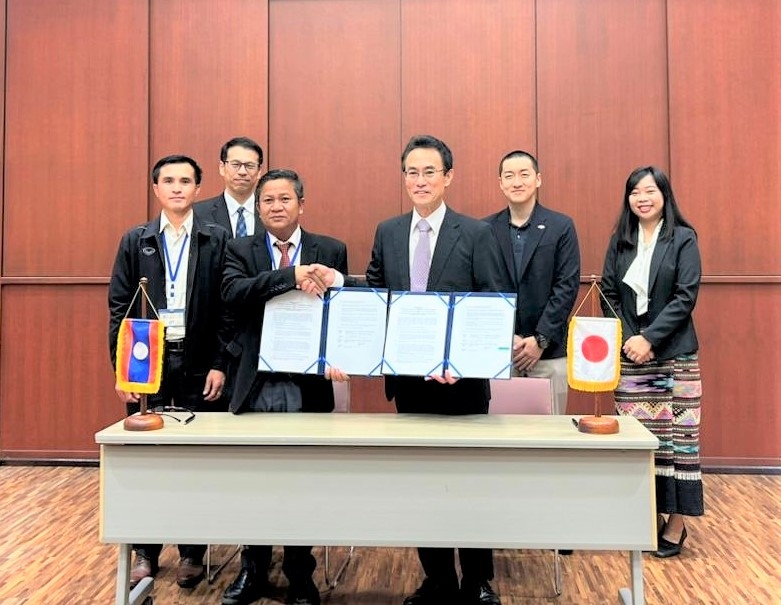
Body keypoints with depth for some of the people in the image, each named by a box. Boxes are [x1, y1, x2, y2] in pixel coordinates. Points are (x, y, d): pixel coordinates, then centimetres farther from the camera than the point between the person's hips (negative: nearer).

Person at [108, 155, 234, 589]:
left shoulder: (218, 239, 1)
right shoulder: (135, 240, 7)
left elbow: (228, 307, -3)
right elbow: (119, 307, 3)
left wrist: (220, 365, -8)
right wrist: (122, 366, -3)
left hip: (199, 363, -1)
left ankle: (193, 552, 21)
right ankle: (146, 550, 24)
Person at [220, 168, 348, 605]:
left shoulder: (331, 250, 4)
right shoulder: (241, 250, 4)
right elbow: (233, 294, -15)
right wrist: (293, 276, -26)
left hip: (308, 385, -1)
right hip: (257, 385, 1)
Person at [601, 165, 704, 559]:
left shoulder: (683, 239, 0)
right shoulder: (620, 241, 9)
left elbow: (685, 296, -7)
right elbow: (609, 294, 6)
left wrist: (650, 338, -15)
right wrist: (627, 339, -7)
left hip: (673, 354, -2)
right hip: (629, 353, 3)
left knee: (674, 435, 0)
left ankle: (675, 524, 11)